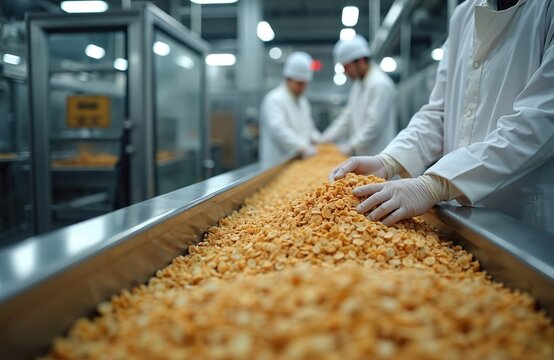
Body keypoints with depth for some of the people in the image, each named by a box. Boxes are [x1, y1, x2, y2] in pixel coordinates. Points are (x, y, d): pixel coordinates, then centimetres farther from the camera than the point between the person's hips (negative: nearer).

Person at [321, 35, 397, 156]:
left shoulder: (380, 84, -14)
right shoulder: (358, 84, 16)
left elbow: (374, 124, -19)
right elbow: (347, 117, 16)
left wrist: (350, 147, -18)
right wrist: (325, 139, 7)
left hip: (376, 155, -8)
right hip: (361, 155, 8)